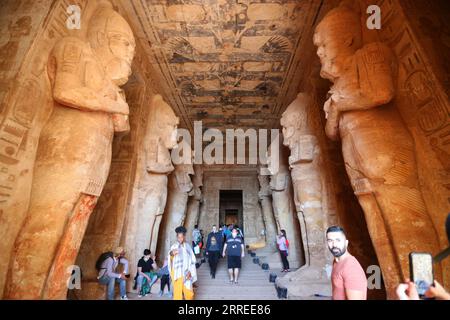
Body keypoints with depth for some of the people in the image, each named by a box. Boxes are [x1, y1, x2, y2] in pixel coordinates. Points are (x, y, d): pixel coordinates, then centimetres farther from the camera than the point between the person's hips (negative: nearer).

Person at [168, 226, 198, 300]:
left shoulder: (187, 246, 5)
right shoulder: (174, 246, -6)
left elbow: (192, 260, 7)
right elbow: (170, 258, -25)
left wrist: (190, 271, -5)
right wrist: (171, 253, -48)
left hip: (186, 273, 3)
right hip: (177, 272, -3)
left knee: (189, 292, 5)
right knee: (177, 291, -2)